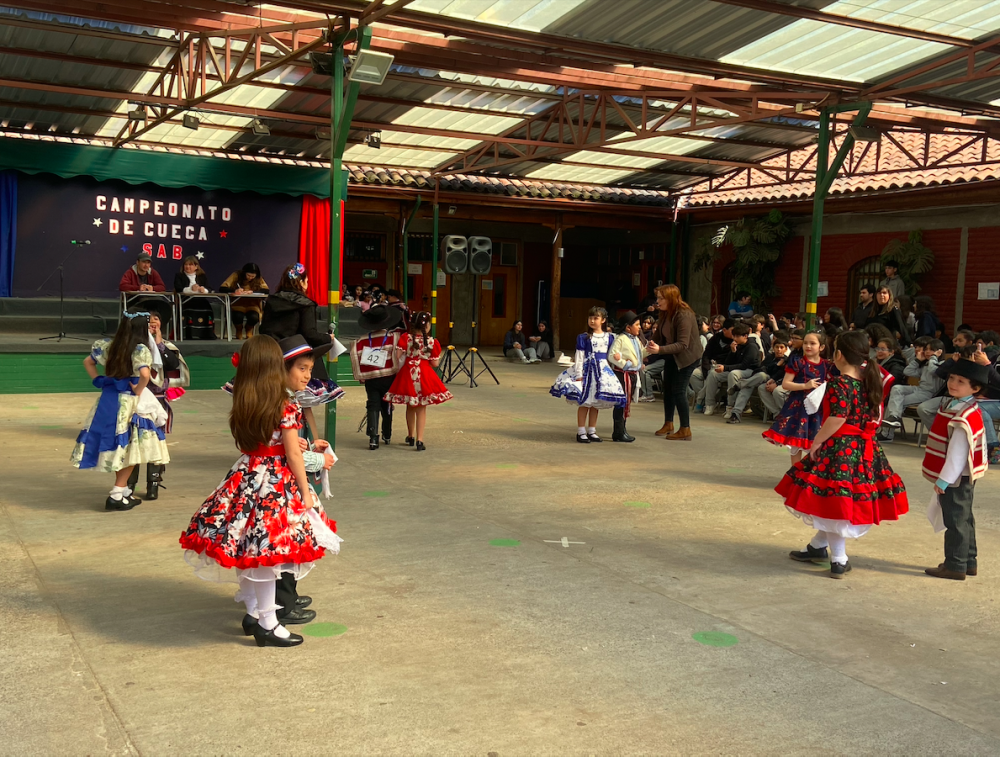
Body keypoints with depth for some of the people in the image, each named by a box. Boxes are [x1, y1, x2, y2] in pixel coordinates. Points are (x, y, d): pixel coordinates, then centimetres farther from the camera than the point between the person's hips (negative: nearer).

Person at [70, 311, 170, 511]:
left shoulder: (109, 345, 7)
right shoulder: (141, 350, -14)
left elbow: (87, 361, 18)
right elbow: (145, 374, -30)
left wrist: (98, 381, 15)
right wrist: (138, 390, -14)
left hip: (108, 400, 7)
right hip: (129, 403, -7)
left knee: (118, 447, 16)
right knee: (129, 448, 3)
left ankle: (124, 491, 26)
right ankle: (117, 495, 1)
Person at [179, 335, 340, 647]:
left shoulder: (240, 406, 3)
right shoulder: (285, 406, -14)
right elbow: (293, 454, -12)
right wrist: (306, 492, -2)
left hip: (244, 479, 6)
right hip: (277, 485, -6)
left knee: (247, 551, 14)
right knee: (267, 553, 0)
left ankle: (253, 611, 27)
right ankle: (267, 624, 9)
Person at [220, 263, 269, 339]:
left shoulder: (258, 279, -1)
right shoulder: (236, 275, -7)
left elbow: (267, 290, -14)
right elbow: (222, 288, -13)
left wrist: (252, 291, -29)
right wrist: (234, 291, -32)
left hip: (252, 304, 1)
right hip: (237, 304, -1)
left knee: (254, 317, -32)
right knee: (238, 316, -35)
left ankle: (249, 330, 8)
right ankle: (239, 331, 4)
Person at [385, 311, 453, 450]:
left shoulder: (405, 337, -5)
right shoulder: (432, 342, -8)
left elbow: (398, 355, -10)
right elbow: (435, 364, -4)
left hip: (408, 374, 2)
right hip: (424, 375, -2)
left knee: (410, 407, 19)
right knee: (421, 408, 4)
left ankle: (411, 436, 33)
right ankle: (419, 440, -2)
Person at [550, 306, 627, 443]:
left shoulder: (609, 338, 7)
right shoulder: (584, 338, -5)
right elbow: (579, 357, -7)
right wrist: (578, 375, -12)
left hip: (603, 370, 4)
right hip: (587, 369, -4)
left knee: (596, 402, 10)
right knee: (584, 402, -2)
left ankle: (592, 431, 20)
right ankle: (581, 432, 6)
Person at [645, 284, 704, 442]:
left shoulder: (684, 316, -26)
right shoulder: (666, 314, 0)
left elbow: (683, 344, -32)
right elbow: (659, 335, 5)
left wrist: (660, 349, -42)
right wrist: (650, 346, -11)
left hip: (687, 357, -9)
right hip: (672, 356, 9)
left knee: (678, 390, -10)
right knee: (667, 388, 12)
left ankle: (685, 430, -3)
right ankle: (668, 424, 26)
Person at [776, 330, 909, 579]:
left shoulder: (839, 383, -16)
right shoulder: (871, 382, 7)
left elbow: (837, 418, -23)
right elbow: (875, 417, 12)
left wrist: (817, 442, -15)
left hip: (839, 449, -8)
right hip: (865, 451, 8)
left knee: (834, 501, 1)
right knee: (840, 501, 18)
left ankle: (839, 559, 4)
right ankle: (818, 546, 33)